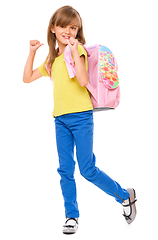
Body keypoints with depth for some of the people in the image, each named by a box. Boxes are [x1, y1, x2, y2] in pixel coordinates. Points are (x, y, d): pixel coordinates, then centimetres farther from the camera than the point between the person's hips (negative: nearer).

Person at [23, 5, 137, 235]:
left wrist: (75, 51, -21)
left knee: (87, 169, -4)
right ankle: (72, 216, 17)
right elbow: (28, 78, 20)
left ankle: (125, 196, 15)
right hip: (60, 119, 6)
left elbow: (83, 80, -20)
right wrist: (32, 52, 13)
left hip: (80, 116, -6)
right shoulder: (53, 57, 17)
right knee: (65, 170, 6)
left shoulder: (78, 50, -4)